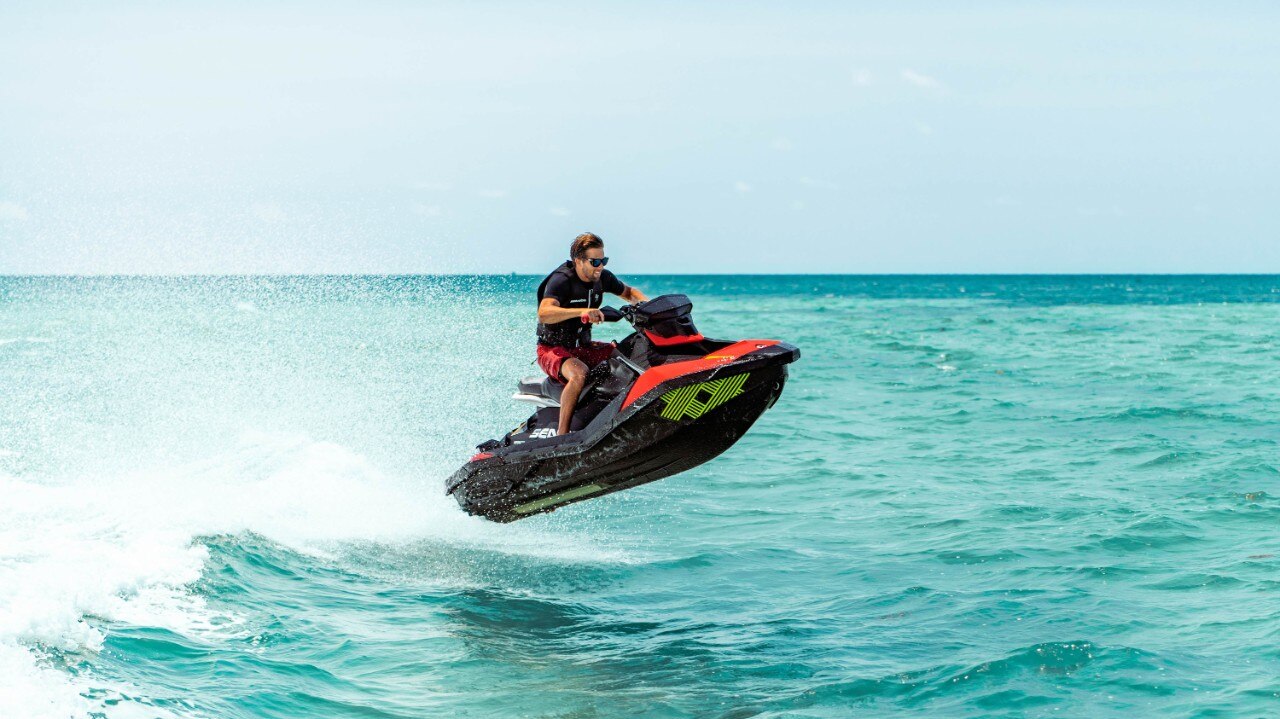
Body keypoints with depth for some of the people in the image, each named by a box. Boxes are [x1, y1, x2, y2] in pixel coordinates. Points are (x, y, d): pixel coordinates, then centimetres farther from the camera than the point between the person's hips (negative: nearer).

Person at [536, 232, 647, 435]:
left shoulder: (602, 278, 2)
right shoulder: (561, 280, -20)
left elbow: (629, 292, 21)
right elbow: (544, 313, -37)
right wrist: (582, 311, -51)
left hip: (583, 347, 7)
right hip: (553, 349, -7)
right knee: (579, 374, -40)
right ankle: (562, 434, -34)